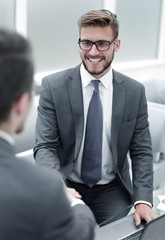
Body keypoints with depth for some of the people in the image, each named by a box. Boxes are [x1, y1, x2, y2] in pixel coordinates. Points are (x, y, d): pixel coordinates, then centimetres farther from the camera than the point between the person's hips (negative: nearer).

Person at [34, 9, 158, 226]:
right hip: (67, 187, -1)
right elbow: (45, 147, -10)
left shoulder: (135, 92, -1)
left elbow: (141, 152, 1)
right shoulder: (54, 86, -7)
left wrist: (143, 201, -14)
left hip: (112, 190, 2)